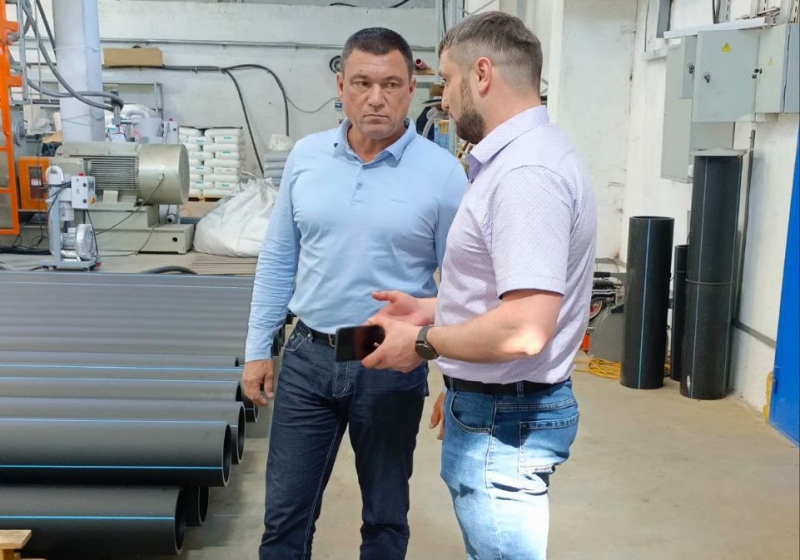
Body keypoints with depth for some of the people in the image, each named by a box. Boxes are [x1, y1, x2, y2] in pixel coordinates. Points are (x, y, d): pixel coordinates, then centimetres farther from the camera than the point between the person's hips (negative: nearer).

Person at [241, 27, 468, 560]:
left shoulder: (442, 172, -9)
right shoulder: (306, 156, 1)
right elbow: (277, 259, 8)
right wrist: (258, 348, 7)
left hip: (391, 366, -2)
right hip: (308, 357, 3)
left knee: (385, 511, 16)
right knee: (286, 507, 14)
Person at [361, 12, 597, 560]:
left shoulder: (526, 171, -24)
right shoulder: (516, 157, 10)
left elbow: (524, 329, -31)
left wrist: (424, 343, -17)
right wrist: (432, 308, 10)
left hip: (505, 419, -10)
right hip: (492, 406, 10)